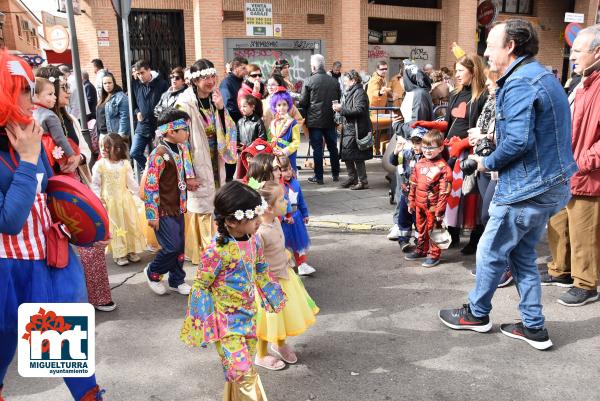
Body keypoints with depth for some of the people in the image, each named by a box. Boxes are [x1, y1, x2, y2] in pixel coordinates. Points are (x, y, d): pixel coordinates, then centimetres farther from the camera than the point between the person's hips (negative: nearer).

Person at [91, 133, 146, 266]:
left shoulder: (125, 164, -1)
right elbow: (95, 184, -3)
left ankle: (132, 251, 20)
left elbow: (131, 182, 8)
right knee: (115, 227, 3)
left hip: (125, 200, 2)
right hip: (109, 202, -2)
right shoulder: (99, 165, -7)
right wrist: (98, 199, -10)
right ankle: (119, 254, 12)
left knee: (130, 224, 7)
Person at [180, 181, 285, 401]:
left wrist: (273, 298, 19)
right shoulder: (217, 251, -25)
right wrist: (204, 324, -12)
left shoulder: (254, 240, -5)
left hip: (248, 314, 7)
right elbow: (200, 287, -15)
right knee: (241, 371, -9)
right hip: (226, 320, -6)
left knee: (246, 367, 19)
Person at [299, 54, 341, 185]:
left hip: (314, 120, -3)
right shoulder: (334, 81, 0)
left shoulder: (309, 81, -11)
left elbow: (303, 102, -8)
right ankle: (336, 174, 23)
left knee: (317, 148, 3)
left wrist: (304, 116, 8)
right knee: (333, 147, 13)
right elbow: (339, 100, 9)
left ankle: (318, 177, 8)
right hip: (330, 120, 4)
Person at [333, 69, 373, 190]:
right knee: (345, 154, 11)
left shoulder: (360, 93, -12)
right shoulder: (350, 92, 18)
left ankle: (363, 181, 6)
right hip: (348, 128, 10)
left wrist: (341, 109, -20)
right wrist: (340, 107, 4)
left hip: (356, 130, -10)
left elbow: (359, 110, -22)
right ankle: (352, 178, 24)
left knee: (357, 156, -4)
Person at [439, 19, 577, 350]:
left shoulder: (519, 83, -17)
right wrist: (494, 159, 10)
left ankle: (476, 314, 25)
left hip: (526, 189, -10)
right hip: (550, 185, 10)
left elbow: (518, 140, -26)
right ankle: (533, 327, 24)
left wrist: (488, 163, -9)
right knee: (522, 255, 17)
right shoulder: (542, 76, 15)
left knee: (491, 253, 7)